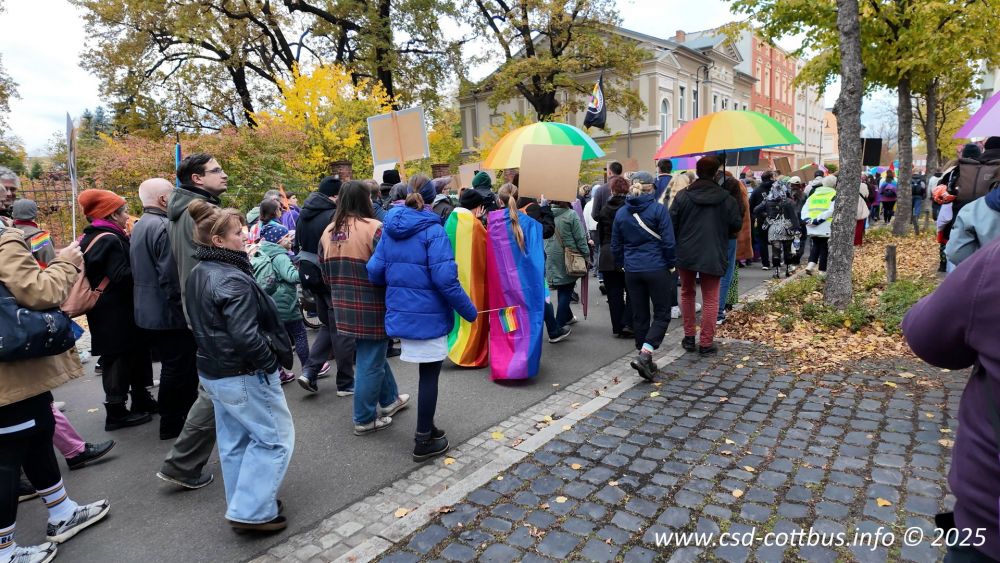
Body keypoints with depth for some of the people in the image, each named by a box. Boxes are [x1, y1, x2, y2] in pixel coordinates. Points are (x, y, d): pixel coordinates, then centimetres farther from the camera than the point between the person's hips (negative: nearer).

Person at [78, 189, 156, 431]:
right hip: (115, 313, -10)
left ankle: (142, 400, 28)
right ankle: (116, 413, 9)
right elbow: (122, 276, -24)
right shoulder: (110, 240, -19)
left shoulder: (91, 237, 12)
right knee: (120, 359, -1)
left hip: (106, 311, 10)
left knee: (132, 353, 17)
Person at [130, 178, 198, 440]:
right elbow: (171, 276, -25)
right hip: (169, 313, -10)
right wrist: (185, 308, -17)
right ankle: (173, 424, 11)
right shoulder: (164, 227, -20)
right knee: (179, 368, 1)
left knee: (171, 366, 20)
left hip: (148, 311, 10)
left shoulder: (139, 226, 13)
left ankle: (180, 415, 32)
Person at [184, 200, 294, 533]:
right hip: (244, 375, -10)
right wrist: (272, 362, -16)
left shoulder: (199, 274, 7)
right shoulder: (233, 280, -24)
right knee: (275, 438, 4)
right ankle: (252, 511, 8)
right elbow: (245, 336, -30)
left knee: (234, 441, 19)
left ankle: (243, 505, 31)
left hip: (212, 371, 10)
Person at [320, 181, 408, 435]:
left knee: (373, 353, 24)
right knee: (370, 362, 5)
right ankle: (365, 420, 16)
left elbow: (325, 273, 13)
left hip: (344, 307, 8)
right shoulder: (373, 228, -15)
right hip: (372, 307, -8)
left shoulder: (328, 232, 7)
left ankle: (389, 399, 39)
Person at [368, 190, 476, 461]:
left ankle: (425, 427, 33)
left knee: (427, 371, 20)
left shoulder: (389, 230, 7)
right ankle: (424, 442, 15)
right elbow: (445, 278, -21)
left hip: (400, 313, 6)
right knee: (430, 375, 5)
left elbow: (375, 271, 2)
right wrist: (469, 310, -12)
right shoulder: (433, 231, -13)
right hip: (429, 315, -6)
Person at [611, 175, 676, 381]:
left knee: (639, 316, 12)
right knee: (662, 314, 5)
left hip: (632, 271, 4)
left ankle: (645, 360, 19)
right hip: (657, 269, -4)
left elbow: (616, 246, 10)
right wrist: (671, 264, 4)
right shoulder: (658, 210, -8)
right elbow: (668, 242, -9)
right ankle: (644, 355, -12)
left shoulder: (621, 212, 5)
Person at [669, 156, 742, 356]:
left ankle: (689, 337, 21)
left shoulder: (682, 196, -5)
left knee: (687, 293, 18)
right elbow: (737, 224, 1)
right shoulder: (726, 199, -4)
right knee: (710, 298, 6)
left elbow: (671, 225, -5)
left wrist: (673, 248, 7)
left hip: (686, 253, 2)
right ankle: (706, 342, 7)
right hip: (713, 255, -1)